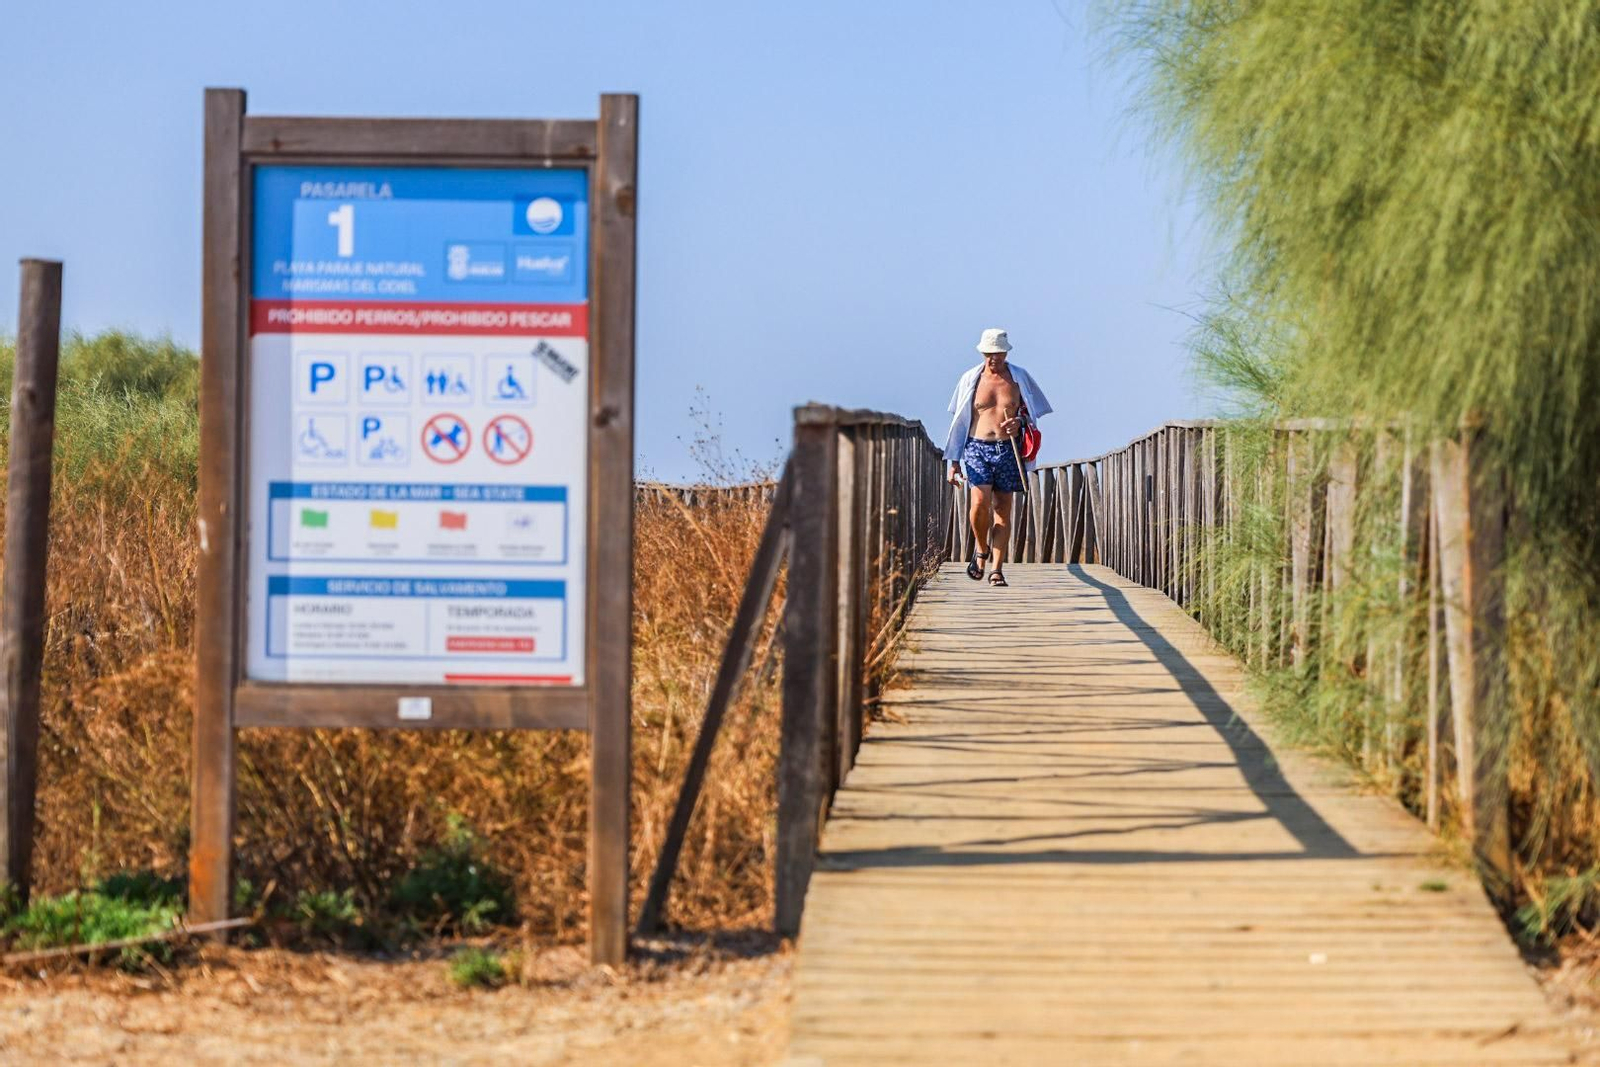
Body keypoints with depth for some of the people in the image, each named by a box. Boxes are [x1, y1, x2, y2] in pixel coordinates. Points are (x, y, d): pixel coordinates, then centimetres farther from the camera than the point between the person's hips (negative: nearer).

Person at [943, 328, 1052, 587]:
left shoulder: (1020, 378, 6)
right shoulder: (970, 380, 7)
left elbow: (1033, 412, 15)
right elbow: (959, 422, 12)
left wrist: (1020, 422, -10)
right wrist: (954, 462, 10)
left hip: (1009, 450, 1)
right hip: (978, 447, -1)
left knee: (1002, 510, -1)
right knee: (980, 502, -19)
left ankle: (998, 569, 2)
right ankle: (981, 549, 8)